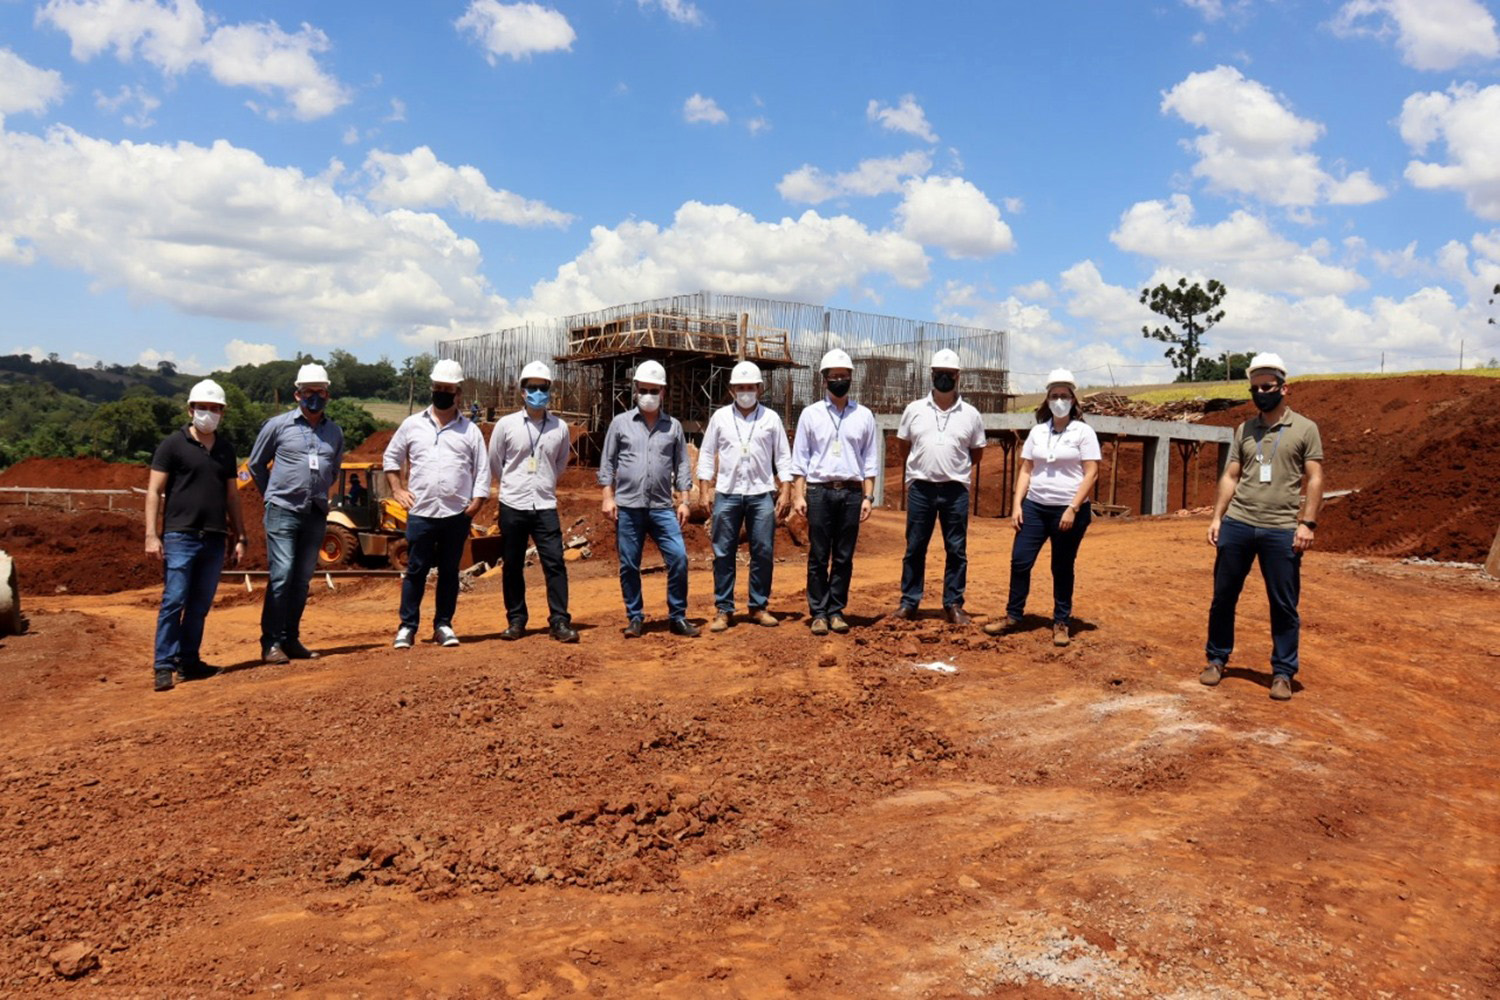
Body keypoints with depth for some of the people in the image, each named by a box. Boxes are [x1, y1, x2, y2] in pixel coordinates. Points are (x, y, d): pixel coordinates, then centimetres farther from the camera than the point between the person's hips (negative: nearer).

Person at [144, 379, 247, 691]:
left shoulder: (225, 448, 15)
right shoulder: (173, 444, 0)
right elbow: (154, 491, -3)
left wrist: (239, 537, 14)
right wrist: (151, 534, -12)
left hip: (215, 539, 5)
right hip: (180, 536, -5)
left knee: (200, 606, 8)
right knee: (174, 601, -8)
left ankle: (188, 662, 16)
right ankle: (164, 666, -4)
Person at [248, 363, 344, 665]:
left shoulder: (334, 432, 10)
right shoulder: (278, 425, 0)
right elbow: (256, 464, 11)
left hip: (316, 514, 4)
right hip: (283, 511, -4)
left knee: (302, 580, 7)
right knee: (281, 575, -10)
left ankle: (291, 640, 14)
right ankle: (271, 642, -5)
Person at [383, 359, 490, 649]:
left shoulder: (470, 430, 6)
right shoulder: (412, 424, 7)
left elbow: (482, 470, 6)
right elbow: (390, 457, 16)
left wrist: (476, 503, -4)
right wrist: (397, 489, 4)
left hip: (457, 514, 0)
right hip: (421, 513, 0)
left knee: (449, 570, 8)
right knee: (415, 570, 3)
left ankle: (443, 625, 17)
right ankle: (407, 626, 11)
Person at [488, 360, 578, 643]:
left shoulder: (560, 428, 2)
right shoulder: (506, 425, -3)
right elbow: (495, 462, 9)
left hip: (545, 505, 1)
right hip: (512, 505, 0)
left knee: (555, 563, -5)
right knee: (512, 565, 7)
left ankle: (560, 621, 0)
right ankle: (516, 620, 19)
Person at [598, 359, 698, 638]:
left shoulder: (673, 426, 10)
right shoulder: (620, 422, 6)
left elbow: (681, 466, 10)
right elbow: (607, 461, 6)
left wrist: (683, 500, 3)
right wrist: (608, 497, -2)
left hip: (662, 508, 1)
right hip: (628, 507, 0)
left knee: (678, 558, -8)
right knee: (629, 565, 4)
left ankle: (677, 617, 5)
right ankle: (635, 618, 17)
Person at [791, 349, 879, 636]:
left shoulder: (864, 416, 8)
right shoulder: (811, 414, 5)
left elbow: (870, 460, 8)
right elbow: (800, 458, 4)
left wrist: (868, 496, 1)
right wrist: (799, 495, -4)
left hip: (851, 492, 1)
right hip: (819, 491, -1)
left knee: (844, 557, 4)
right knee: (818, 556, 0)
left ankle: (836, 611, 12)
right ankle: (818, 612, 7)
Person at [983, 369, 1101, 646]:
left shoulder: (1083, 432, -3)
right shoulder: (1037, 432, 9)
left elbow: (1091, 473, -8)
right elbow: (1025, 470, 10)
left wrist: (1072, 509, -16)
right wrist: (1017, 504, 0)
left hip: (1069, 511, -4)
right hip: (1034, 507, 4)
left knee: (1062, 569, 5)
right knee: (1020, 561, 1)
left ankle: (1061, 623, 17)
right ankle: (1013, 617, 14)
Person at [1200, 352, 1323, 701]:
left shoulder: (1305, 429, 3)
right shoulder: (1244, 430, 12)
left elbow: (1314, 479, -1)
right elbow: (1230, 476, 13)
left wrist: (1307, 522, -10)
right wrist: (1217, 517, 4)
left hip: (1281, 531, -3)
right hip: (1237, 525, 3)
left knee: (1284, 606, 4)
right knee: (1223, 597, 9)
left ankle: (1282, 673, 15)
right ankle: (1216, 659, 24)